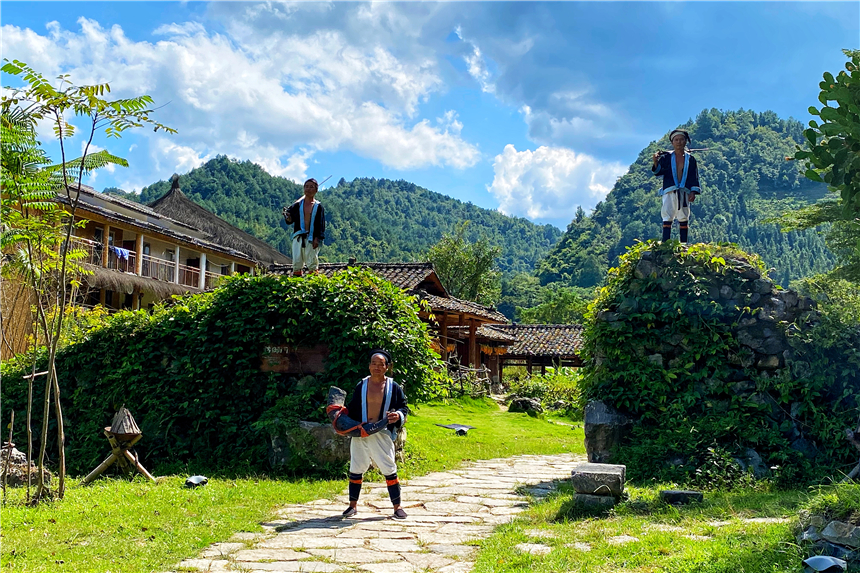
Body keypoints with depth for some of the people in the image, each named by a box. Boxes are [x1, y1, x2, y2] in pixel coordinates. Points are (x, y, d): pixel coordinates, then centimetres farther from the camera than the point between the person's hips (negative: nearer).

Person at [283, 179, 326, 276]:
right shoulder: (297, 205, 11)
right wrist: (288, 218, -16)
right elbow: (290, 221, 8)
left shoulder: (318, 206, 6)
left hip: (312, 238, -2)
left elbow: (321, 224, 2)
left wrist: (317, 238, -8)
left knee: (312, 263, -4)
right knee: (297, 262, -4)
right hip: (298, 237, 2)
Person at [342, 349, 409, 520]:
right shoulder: (361, 386, 8)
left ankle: (397, 506, 10)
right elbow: (352, 409, 14)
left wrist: (398, 415, -13)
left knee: (389, 471, -1)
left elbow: (403, 407, 7)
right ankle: (353, 505, 22)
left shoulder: (394, 387, 4)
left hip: (383, 435, -2)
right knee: (355, 470, 8)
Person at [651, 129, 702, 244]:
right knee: (667, 217, -10)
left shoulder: (690, 159, 13)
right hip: (670, 191, -2)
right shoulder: (666, 157, 9)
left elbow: (694, 177, 10)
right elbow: (659, 172, 0)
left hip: (685, 192, 2)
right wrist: (655, 163, -21)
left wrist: (693, 192, -3)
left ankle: (684, 244, 8)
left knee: (684, 218, 4)